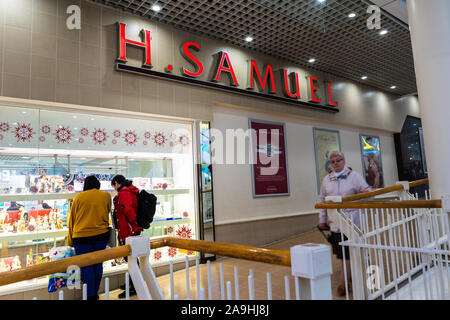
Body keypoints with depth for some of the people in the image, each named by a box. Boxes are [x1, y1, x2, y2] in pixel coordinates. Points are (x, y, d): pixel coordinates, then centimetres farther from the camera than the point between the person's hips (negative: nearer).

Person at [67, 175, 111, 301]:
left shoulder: (78, 197, -1)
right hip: (101, 234, 2)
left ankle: (90, 296, 8)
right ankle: (95, 294, 23)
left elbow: (71, 220, 4)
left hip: (81, 237, -2)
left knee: (86, 267, 4)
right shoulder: (106, 196, 3)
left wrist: (70, 241, 11)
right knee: (98, 264, 12)